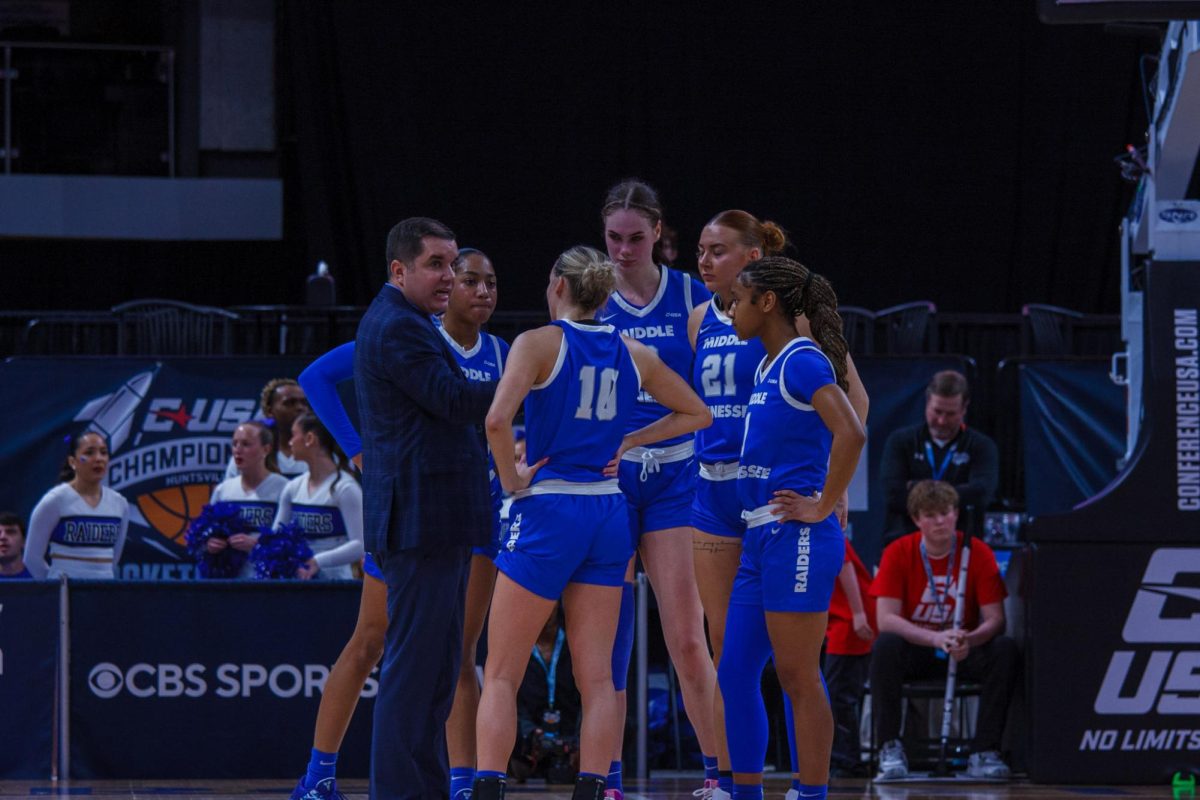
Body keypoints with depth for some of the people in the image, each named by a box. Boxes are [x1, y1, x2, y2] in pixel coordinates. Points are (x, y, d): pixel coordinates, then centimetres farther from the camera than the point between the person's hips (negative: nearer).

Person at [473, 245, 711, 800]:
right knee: (597, 677, 5)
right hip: (609, 514, 5)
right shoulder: (632, 354, 8)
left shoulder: (541, 342, -7)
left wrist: (511, 479, -8)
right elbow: (696, 413, 20)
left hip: (548, 510, -5)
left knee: (501, 674, 0)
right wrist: (627, 442, 13)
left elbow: (498, 419, -22)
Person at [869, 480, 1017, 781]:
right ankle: (890, 749, -25)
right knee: (885, 645, -34)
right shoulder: (898, 553, -10)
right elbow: (886, 619, -18)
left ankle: (985, 752, -26)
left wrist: (969, 640, -35)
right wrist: (935, 638, -34)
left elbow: (995, 619, -12)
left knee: (1006, 649, -28)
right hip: (913, 650, -1)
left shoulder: (979, 553, -8)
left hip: (964, 652, 1)